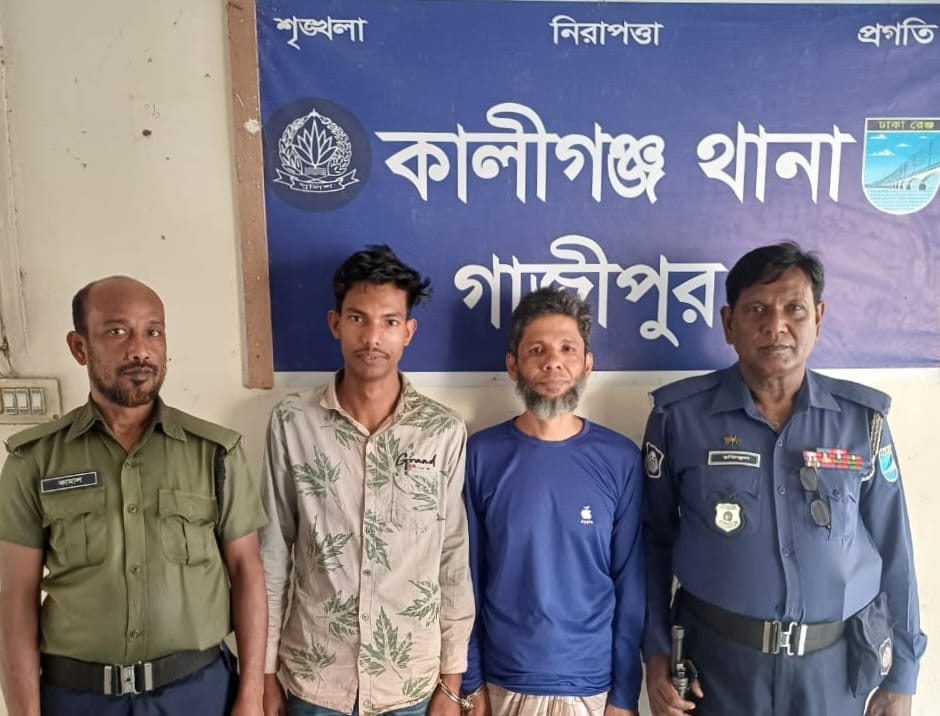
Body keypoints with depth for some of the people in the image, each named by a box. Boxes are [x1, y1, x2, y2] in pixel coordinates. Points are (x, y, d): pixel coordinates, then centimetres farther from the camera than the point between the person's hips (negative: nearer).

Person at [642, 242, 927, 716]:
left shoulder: (862, 419, -4)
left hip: (835, 667, 2)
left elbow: (893, 553, 2)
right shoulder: (679, 415, -10)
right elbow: (654, 541, -2)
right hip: (717, 659, -2)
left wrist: (900, 676, 5)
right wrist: (656, 651, -4)